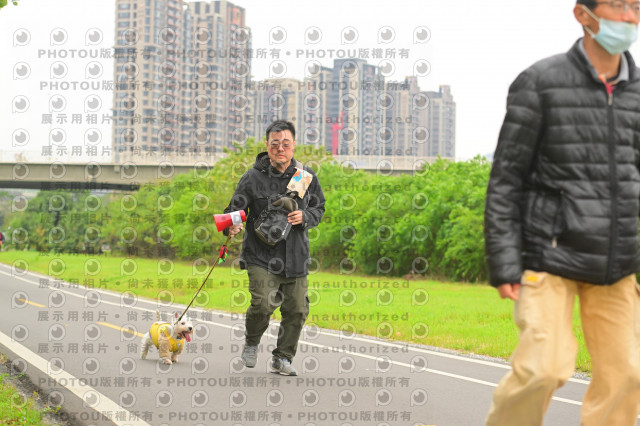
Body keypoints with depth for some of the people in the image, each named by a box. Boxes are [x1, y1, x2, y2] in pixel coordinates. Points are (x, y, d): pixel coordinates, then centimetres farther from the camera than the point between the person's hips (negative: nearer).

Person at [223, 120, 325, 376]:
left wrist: (304, 217, -6)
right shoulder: (253, 177, -3)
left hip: (295, 256, 3)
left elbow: (319, 208, 16)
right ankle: (251, 343, 13)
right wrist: (232, 225, -24)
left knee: (297, 309, 3)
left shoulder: (306, 176, 6)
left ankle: (282, 358, 22)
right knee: (263, 303, -18)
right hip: (261, 254, -3)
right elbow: (236, 208, -1)